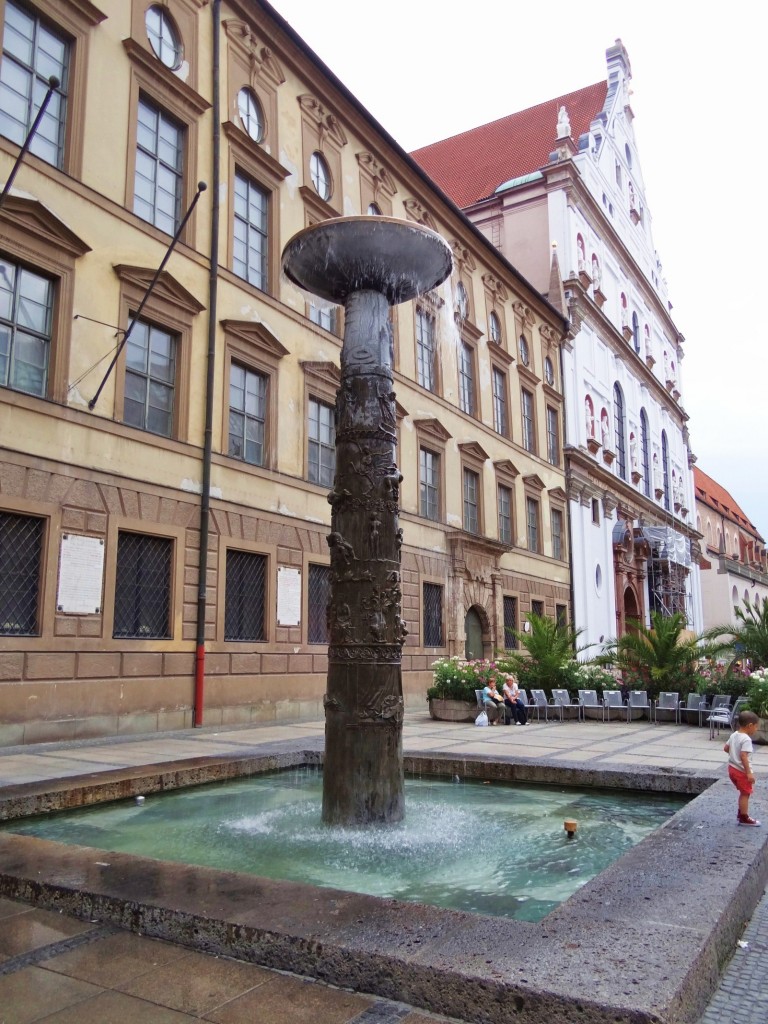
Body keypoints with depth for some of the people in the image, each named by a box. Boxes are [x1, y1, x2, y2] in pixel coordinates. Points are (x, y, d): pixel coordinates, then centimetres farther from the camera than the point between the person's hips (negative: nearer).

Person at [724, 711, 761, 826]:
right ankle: (744, 818, 12)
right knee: (745, 794, 4)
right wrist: (749, 773, -26)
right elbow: (743, 756, -28)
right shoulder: (746, 739, -22)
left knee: (743, 793, 22)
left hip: (732, 768, 9)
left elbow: (726, 748, 14)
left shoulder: (733, 735, 5)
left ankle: (741, 813, 30)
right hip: (741, 771, -9)